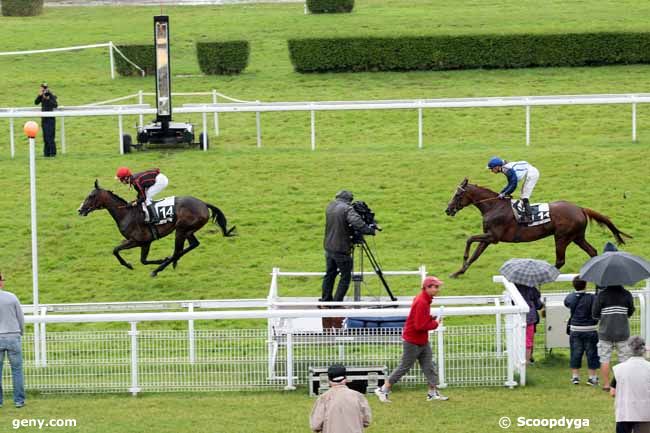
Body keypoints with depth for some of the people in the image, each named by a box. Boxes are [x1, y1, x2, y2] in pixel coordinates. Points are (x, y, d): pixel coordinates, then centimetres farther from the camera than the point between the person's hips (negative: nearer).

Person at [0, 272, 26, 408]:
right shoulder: (12, 297, -6)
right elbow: (21, 319, 1)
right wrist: (21, 333, 20)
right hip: (13, 338, 0)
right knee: (17, 370, 10)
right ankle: (19, 400, 9)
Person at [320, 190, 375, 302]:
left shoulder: (330, 206, 7)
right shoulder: (347, 209, -16)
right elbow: (357, 223, -30)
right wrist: (371, 230, -18)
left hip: (329, 247, 7)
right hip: (341, 250, -7)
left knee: (330, 274, 18)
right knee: (345, 276, 3)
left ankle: (325, 300, 23)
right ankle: (337, 303, 0)